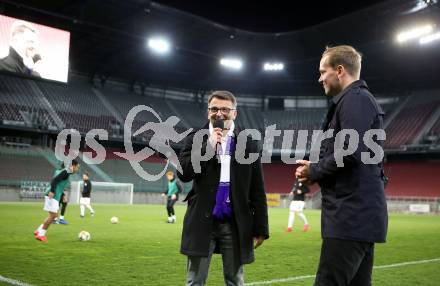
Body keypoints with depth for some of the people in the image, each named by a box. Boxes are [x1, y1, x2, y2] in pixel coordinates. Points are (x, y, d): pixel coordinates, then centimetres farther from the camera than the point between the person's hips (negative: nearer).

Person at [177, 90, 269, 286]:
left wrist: (260, 227, 0)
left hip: (235, 224, 0)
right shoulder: (196, 138, 3)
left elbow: (257, 191, 2)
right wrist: (208, 147, -15)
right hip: (202, 222, 0)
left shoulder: (248, 144, 3)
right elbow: (183, 174, -10)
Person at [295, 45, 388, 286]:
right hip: (360, 213, 10)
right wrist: (317, 169, 7)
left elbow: (350, 152, -23)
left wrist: (314, 170, -6)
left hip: (351, 214, -10)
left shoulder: (355, 99, -10)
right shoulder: (360, 99, 21)